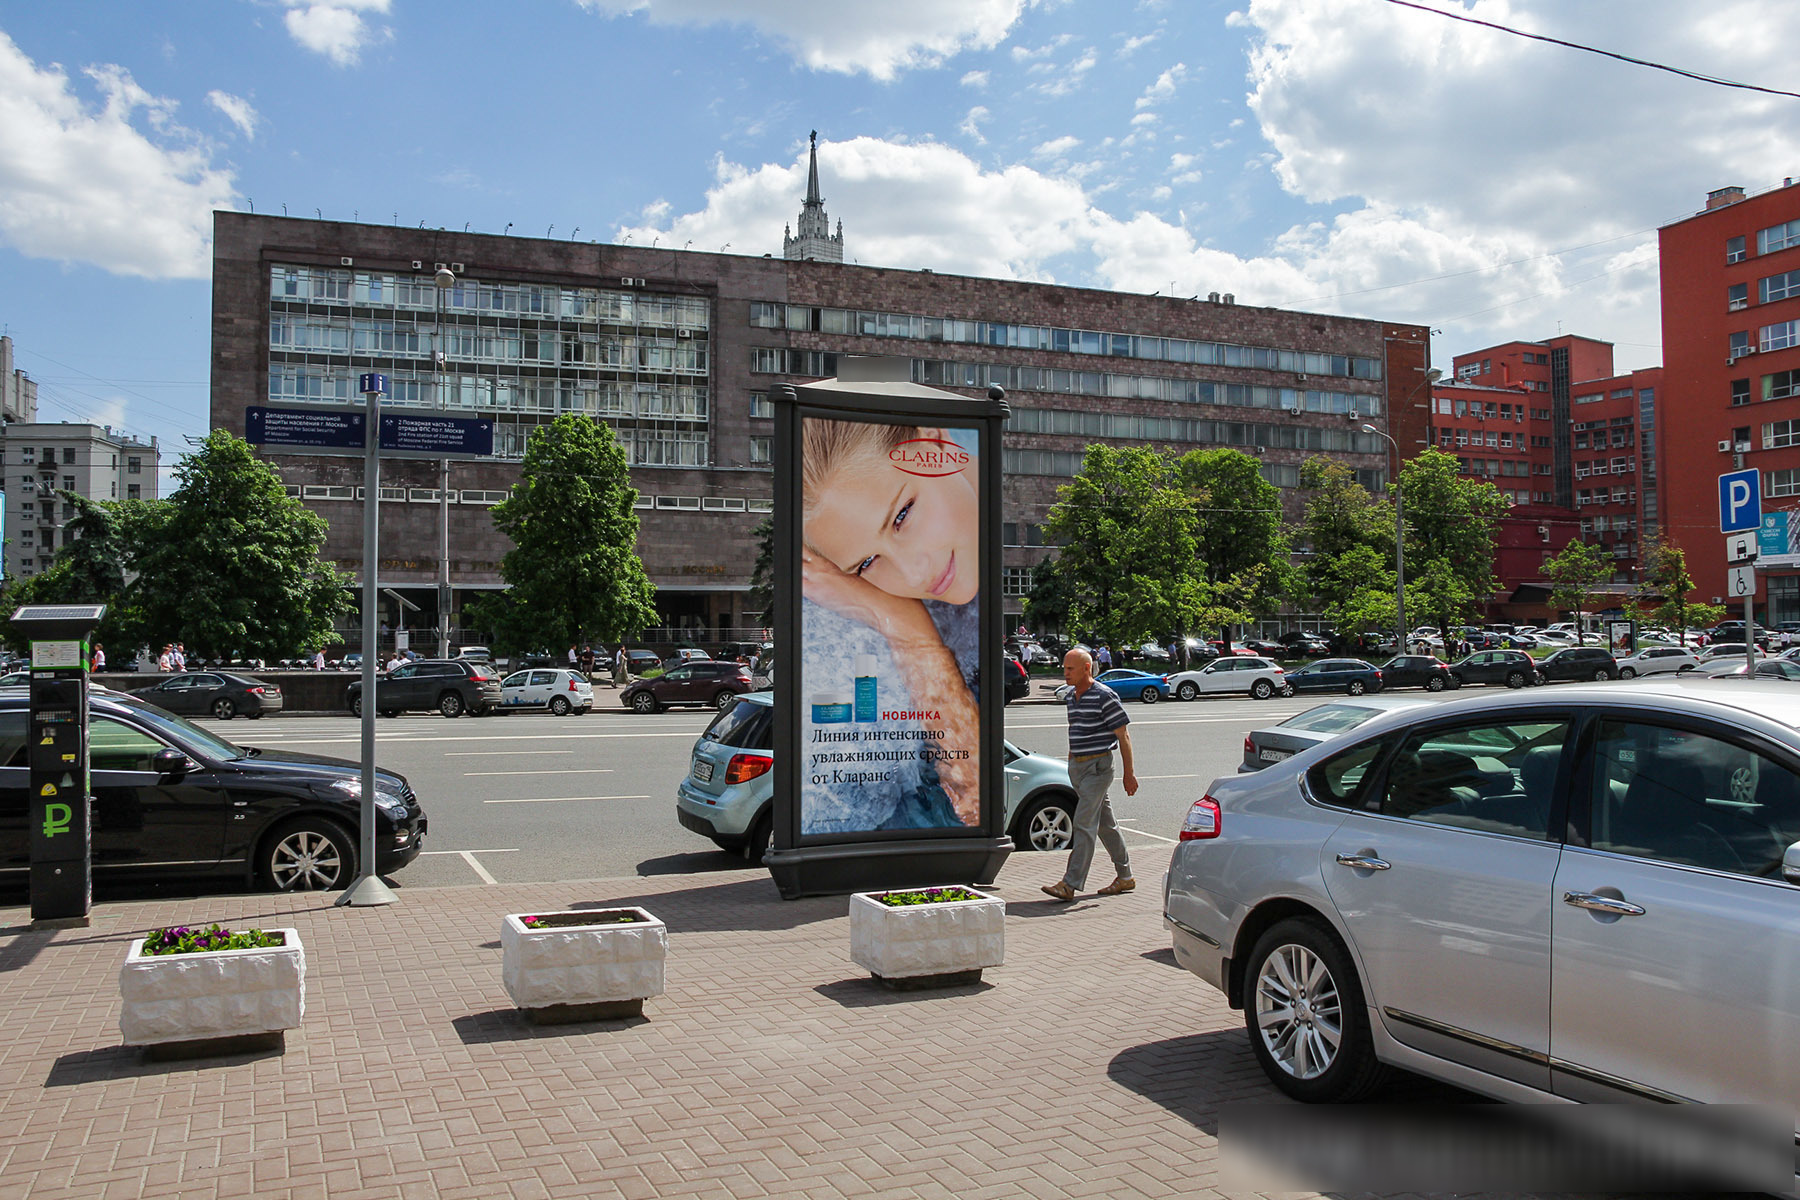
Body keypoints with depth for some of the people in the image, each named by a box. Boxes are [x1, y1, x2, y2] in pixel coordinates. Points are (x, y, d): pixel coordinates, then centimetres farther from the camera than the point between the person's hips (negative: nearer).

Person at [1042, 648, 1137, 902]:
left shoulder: (1105, 696, -13)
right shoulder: (1071, 696, 11)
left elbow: (1123, 736, -10)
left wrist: (1129, 773, -10)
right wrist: (1072, 764, 22)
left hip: (1097, 767, -8)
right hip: (1076, 766, 8)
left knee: (1084, 823, -12)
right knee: (1105, 823, 14)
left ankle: (1070, 884, -14)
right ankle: (1124, 877, 24)